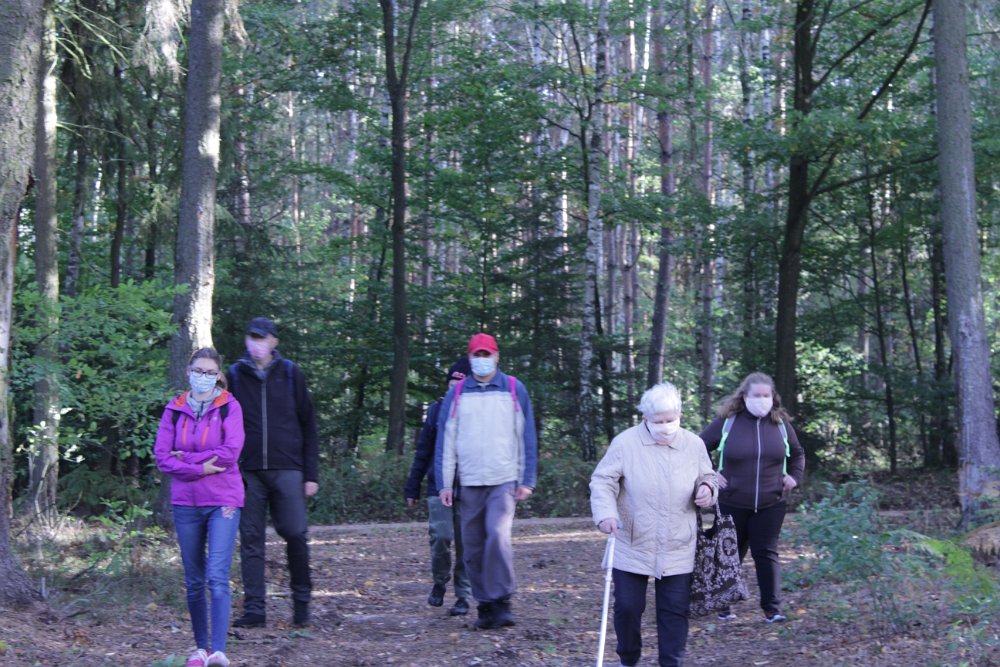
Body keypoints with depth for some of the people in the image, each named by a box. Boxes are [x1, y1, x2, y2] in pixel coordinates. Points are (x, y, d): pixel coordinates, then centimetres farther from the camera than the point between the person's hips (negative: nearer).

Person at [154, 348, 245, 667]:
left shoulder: (229, 407, -1)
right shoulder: (174, 410, 7)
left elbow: (230, 452, -12)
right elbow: (162, 457, -1)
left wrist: (185, 457, -8)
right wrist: (199, 468, -13)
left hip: (223, 500, -3)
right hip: (186, 502, 4)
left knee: (217, 577, -14)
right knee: (194, 581, 10)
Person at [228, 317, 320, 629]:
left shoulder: (290, 374, 6)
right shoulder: (235, 375, 8)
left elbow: (308, 426, 8)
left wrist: (311, 474, 2)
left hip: (287, 469, -1)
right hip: (249, 471, 1)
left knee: (296, 534, -8)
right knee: (251, 540, 1)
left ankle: (302, 602, 11)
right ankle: (254, 609, 7)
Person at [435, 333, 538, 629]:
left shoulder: (514, 390, 6)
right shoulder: (457, 394, 10)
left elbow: (527, 436, 7)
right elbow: (445, 440, 10)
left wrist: (527, 480, 1)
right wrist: (444, 483, 4)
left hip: (504, 481, -3)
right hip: (469, 483, 3)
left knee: (498, 535, -20)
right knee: (473, 547, 4)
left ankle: (501, 602, -12)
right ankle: (484, 605, 15)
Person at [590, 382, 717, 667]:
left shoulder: (694, 445, 1)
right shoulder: (625, 443, -9)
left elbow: (707, 478, 15)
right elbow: (602, 481, -6)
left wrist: (707, 490, -9)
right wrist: (606, 513, -24)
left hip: (677, 550, 2)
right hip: (632, 547, -2)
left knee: (675, 611, 4)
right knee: (627, 606, 4)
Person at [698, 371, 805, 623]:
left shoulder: (781, 424, 5)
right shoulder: (727, 422, -4)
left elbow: (798, 453, 23)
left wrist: (795, 476, 9)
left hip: (770, 505, 1)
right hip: (732, 503, -1)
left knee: (767, 554, 0)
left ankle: (772, 608, 4)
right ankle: (723, 606, 21)